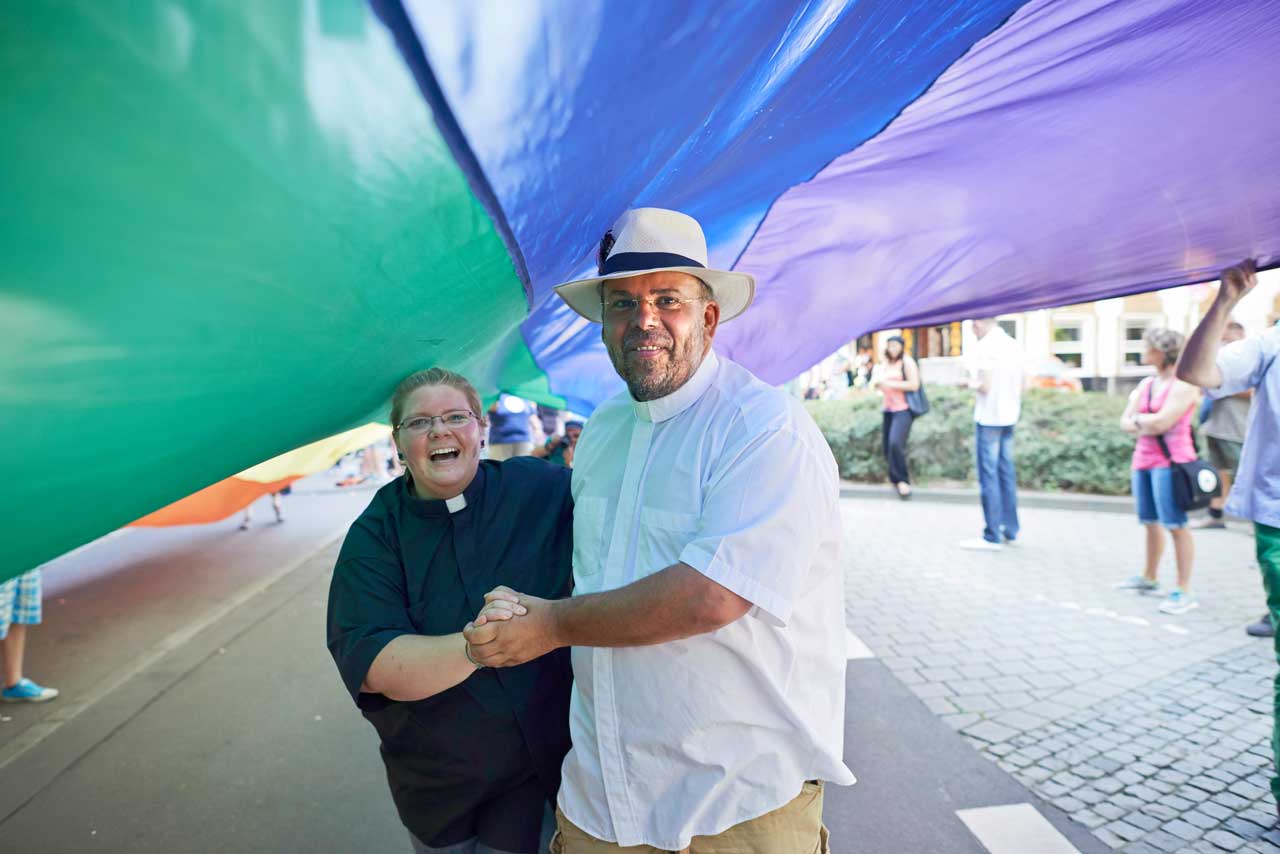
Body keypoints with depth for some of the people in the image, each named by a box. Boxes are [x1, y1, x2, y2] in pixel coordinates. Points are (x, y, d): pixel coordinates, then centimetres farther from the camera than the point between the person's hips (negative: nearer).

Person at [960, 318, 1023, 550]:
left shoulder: (986, 346, -14)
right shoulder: (1013, 344, 12)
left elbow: (984, 386, -19)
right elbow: (1019, 387, 14)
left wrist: (972, 383, 0)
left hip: (988, 418, -8)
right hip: (1009, 417, 8)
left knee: (988, 476, -4)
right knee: (1007, 474, 14)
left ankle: (992, 537, -1)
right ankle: (1010, 530, 20)